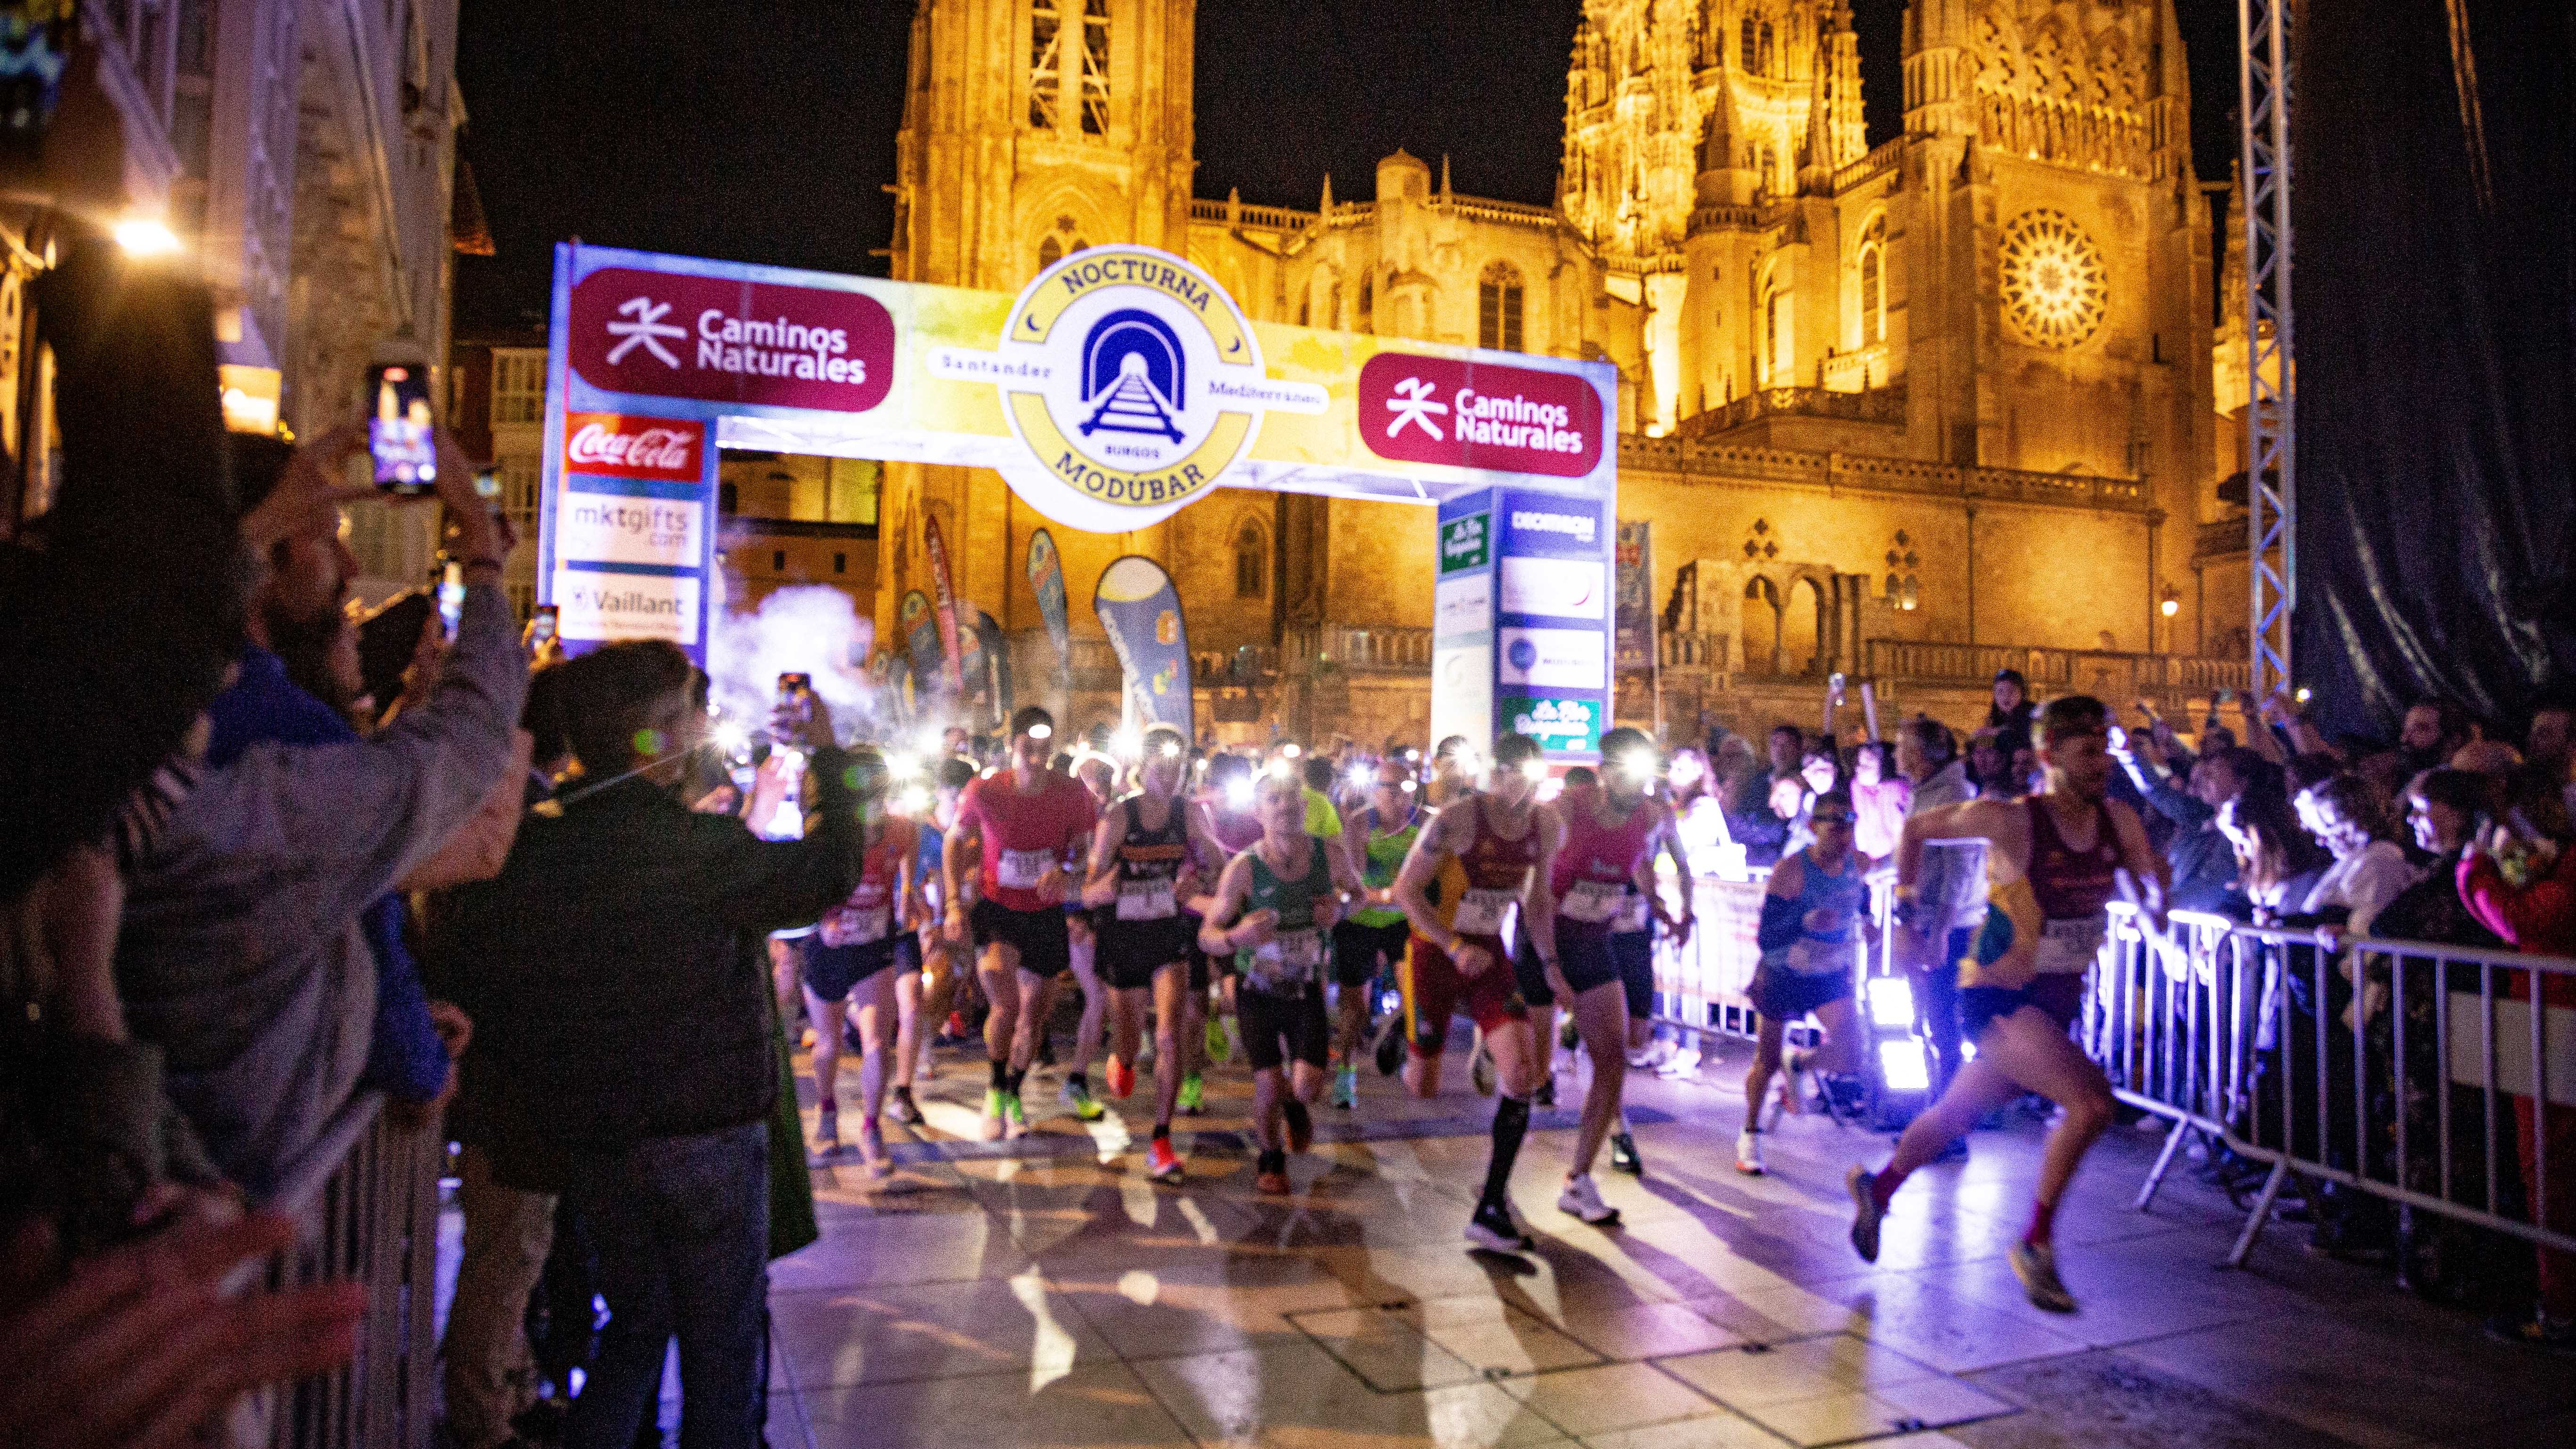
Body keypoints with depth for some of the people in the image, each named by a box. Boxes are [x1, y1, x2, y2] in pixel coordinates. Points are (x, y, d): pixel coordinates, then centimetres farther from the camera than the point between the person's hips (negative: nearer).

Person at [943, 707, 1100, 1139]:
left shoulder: (1073, 795, -13)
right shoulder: (983, 792, -14)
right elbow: (954, 842, 2)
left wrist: (1064, 873, -28)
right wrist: (954, 902, -6)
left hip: (1046, 914, 2)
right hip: (996, 910, -2)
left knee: (1034, 1016, 13)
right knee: (1006, 1005, -21)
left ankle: (1014, 1096, 39)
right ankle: (995, 1090, 7)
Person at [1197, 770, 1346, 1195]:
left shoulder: (1326, 852, -13)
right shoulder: (1243, 867, -21)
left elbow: (1339, 892, 10)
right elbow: (1206, 936, -15)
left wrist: (1337, 909, -14)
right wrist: (1236, 938, -37)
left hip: (1306, 989, 2)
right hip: (1258, 991, -2)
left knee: (1307, 1085, -10)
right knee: (1269, 1086, -2)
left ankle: (1295, 1105, 30)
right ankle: (1271, 1158, 30)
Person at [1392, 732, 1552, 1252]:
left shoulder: (1541, 824, -2)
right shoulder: (1458, 819, -20)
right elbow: (1405, 889, -16)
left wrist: (1550, 962, 9)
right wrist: (1456, 948, -20)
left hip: (1490, 956, 4)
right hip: (1435, 955, -4)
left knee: (1521, 1070, -14)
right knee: (1423, 1089, 5)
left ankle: (1491, 1209, -3)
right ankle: (1404, 1042, 46)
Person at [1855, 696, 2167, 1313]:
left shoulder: (2118, 821, -2)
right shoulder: (2011, 821, -17)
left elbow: (2155, 918, 5)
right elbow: (1915, 828, -4)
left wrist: (2157, 885, -13)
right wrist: (1905, 896, 2)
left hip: (2055, 1005, 6)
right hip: (1999, 999, -6)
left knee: (1959, 1114, 19)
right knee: (2091, 1102, -25)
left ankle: (1878, 1188, 44)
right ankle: (2036, 1245, -7)